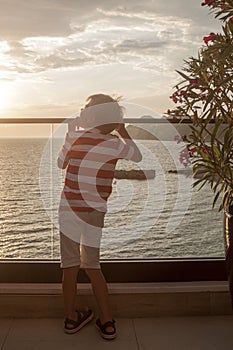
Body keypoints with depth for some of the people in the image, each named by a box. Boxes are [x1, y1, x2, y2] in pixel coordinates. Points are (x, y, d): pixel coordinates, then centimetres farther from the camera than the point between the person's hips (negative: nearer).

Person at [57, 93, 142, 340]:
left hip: (69, 209, -1)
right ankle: (107, 322, 15)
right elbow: (137, 156, 14)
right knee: (92, 266, 14)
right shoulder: (115, 143, -5)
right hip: (96, 211, 1)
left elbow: (61, 163, 9)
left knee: (70, 265, 9)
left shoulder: (74, 136, -7)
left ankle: (71, 318, 22)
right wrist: (122, 130, 21)